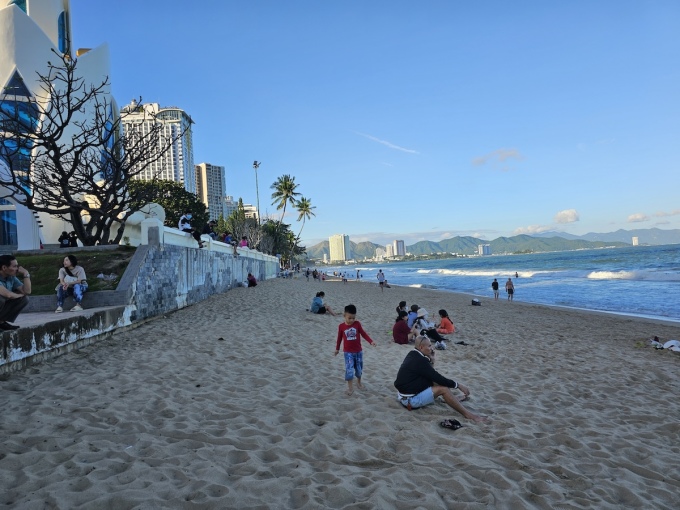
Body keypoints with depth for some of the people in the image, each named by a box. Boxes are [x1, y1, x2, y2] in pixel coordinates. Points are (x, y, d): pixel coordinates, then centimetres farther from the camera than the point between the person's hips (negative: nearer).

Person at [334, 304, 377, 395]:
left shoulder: (357, 324, -8)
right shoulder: (341, 326, -8)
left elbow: (363, 333, -4)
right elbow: (339, 338, 4)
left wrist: (371, 341, -17)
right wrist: (337, 349, 13)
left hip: (358, 351, 2)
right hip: (348, 352, -2)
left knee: (359, 368, 15)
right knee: (349, 369, -8)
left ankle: (359, 383, 38)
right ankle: (350, 388, 3)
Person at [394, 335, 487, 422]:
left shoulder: (413, 355, 5)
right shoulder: (419, 361, -24)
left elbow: (432, 375, 15)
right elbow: (438, 378, -20)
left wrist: (431, 360, -2)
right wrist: (458, 385, -8)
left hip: (405, 394, 10)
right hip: (410, 400, -10)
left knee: (435, 383, 18)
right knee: (443, 388, -13)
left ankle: (455, 399, 31)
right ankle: (468, 414, -6)